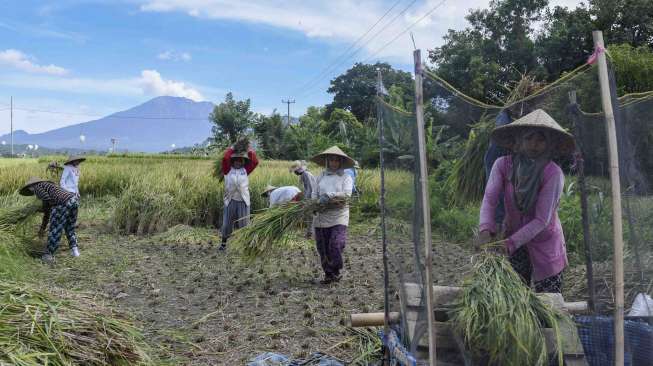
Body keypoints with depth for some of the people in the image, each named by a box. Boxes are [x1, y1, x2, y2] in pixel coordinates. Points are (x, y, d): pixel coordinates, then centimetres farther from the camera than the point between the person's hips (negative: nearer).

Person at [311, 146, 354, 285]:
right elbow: (315, 193, 12)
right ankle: (328, 274, 19)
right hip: (322, 216, 3)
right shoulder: (321, 177, 14)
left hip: (339, 215, -3)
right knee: (323, 247, 5)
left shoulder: (345, 177, 4)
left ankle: (335, 270, 6)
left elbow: (347, 193, -11)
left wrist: (329, 196, -21)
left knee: (336, 243, -16)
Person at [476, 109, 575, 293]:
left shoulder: (553, 173, -22)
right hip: (512, 237, 2)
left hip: (545, 243, -2)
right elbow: (490, 199, -21)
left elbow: (542, 219, -23)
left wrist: (511, 243, -31)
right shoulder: (503, 165, -13)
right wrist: (485, 231, -39)